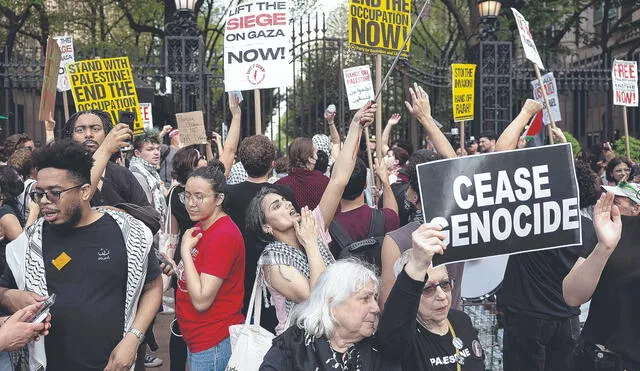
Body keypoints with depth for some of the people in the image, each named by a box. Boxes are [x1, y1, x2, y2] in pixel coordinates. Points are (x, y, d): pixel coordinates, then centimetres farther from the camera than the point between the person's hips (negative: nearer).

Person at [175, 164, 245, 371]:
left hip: (214, 345, -9)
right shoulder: (199, 228, 6)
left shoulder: (224, 235, -21)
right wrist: (175, 270, 1)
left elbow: (201, 300, -25)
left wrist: (185, 250, -20)